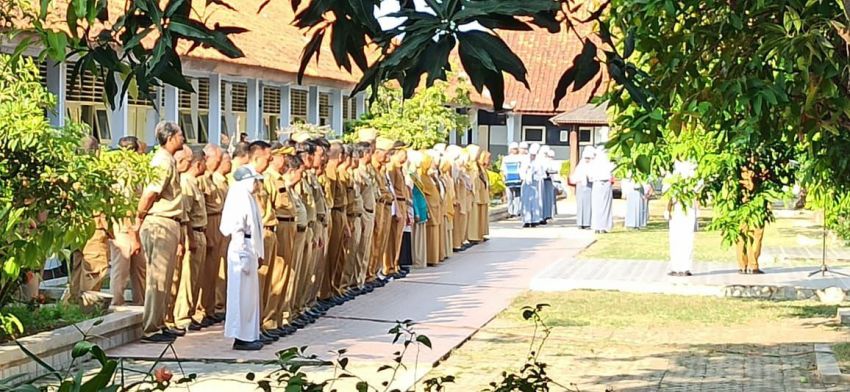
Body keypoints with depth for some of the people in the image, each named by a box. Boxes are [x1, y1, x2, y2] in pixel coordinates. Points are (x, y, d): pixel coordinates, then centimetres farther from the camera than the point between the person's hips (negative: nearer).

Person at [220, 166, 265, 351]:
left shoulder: (250, 198, 16)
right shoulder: (240, 199, -14)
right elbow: (236, 230, -19)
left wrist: (258, 254, 17)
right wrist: (243, 257, -21)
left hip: (250, 251, 10)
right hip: (242, 251, -10)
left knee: (251, 294, 13)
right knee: (242, 294, -6)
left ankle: (249, 336, 19)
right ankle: (240, 338, -1)